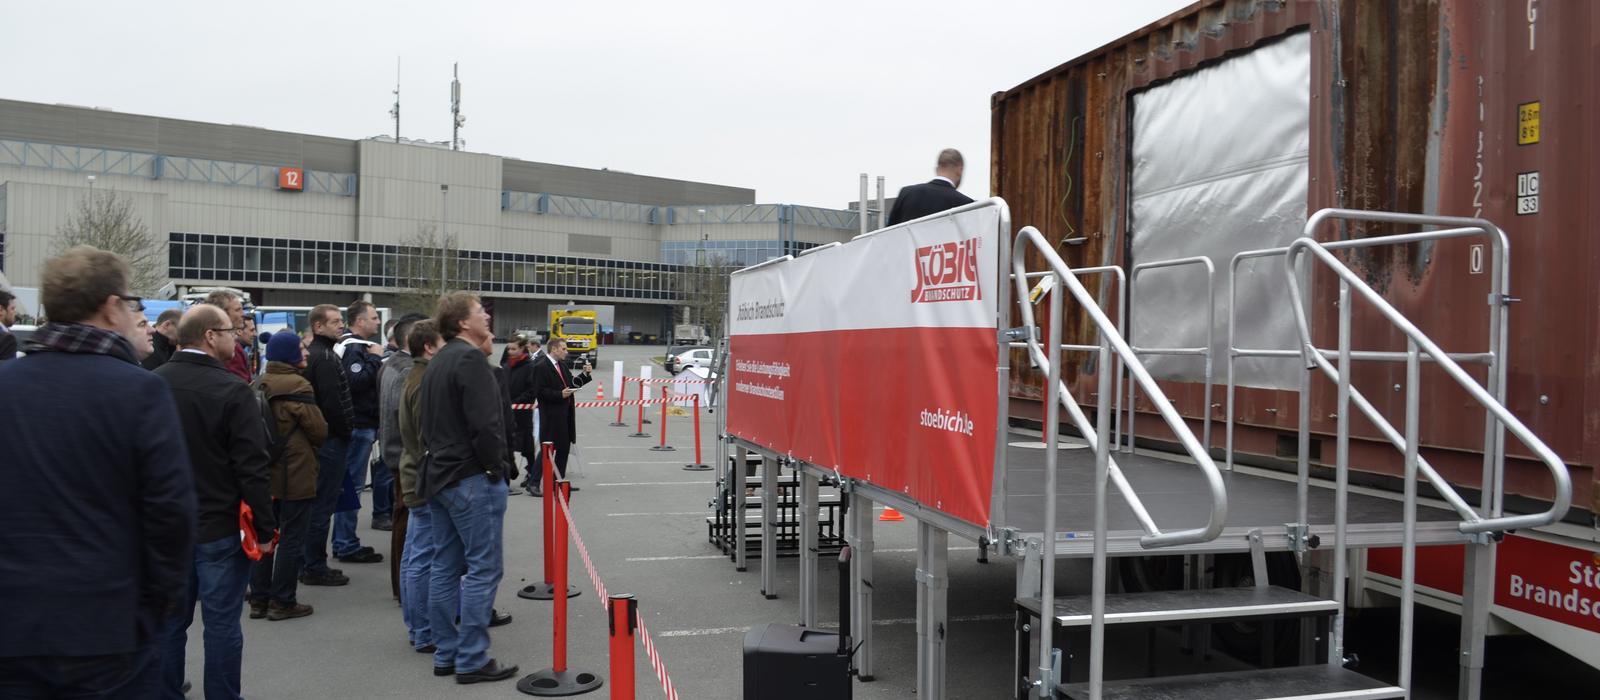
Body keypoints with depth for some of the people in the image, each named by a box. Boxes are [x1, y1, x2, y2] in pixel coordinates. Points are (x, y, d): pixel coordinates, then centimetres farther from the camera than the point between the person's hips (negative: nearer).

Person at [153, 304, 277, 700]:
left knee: (171, 622, 15)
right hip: (220, 529, -5)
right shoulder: (232, 391, -17)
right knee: (221, 623, 4)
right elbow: (252, 469, -17)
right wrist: (265, 529, -11)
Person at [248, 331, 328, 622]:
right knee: (290, 538, 2)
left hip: (265, 471, 7)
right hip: (296, 475, -7)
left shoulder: (260, 384, 4)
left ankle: (259, 599, 21)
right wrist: (313, 446, 7)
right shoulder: (297, 386, -17)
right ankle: (282, 601, 8)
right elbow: (319, 431, -14)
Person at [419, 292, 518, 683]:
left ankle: (446, 655, 20)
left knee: (446, 567, 13)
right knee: (483, 568, -4)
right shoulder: (469, 359, -14)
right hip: (472, 478, -10)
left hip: (439, 476, 10)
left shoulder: (437, 362, 17)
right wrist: (496, 469, -12)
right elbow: (484, 424, -22)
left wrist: (440, 460, 19)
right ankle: (472, 661, -1)